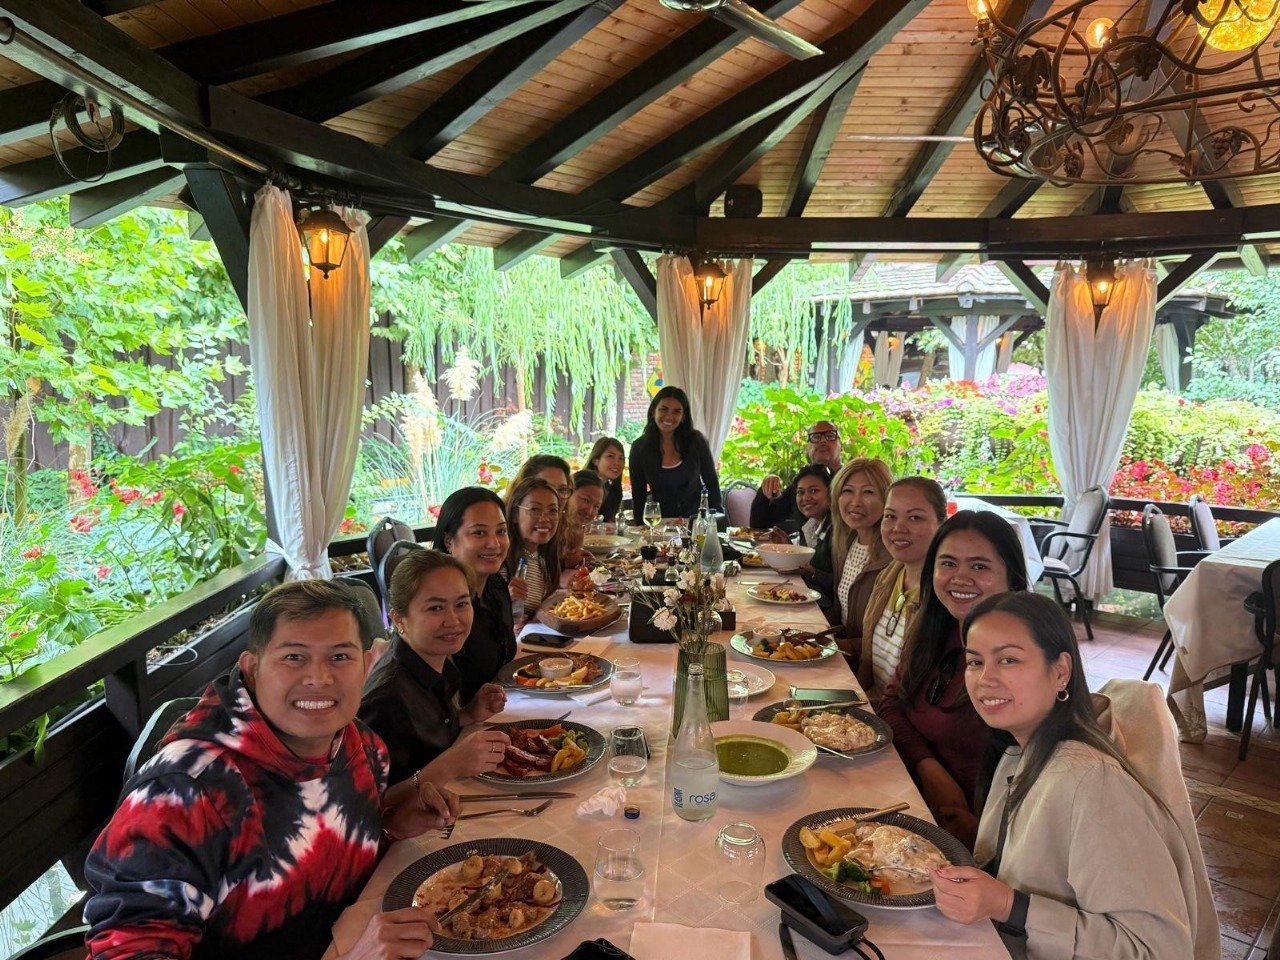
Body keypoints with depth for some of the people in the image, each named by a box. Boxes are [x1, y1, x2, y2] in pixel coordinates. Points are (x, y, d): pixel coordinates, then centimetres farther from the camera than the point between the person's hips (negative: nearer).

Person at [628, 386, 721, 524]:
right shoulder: (639, 447, 0)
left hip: (697, 518, 0)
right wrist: (640, 528, -2)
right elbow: (638, 494, 4)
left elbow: (712, 483, 6)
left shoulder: (696, 441, -2)